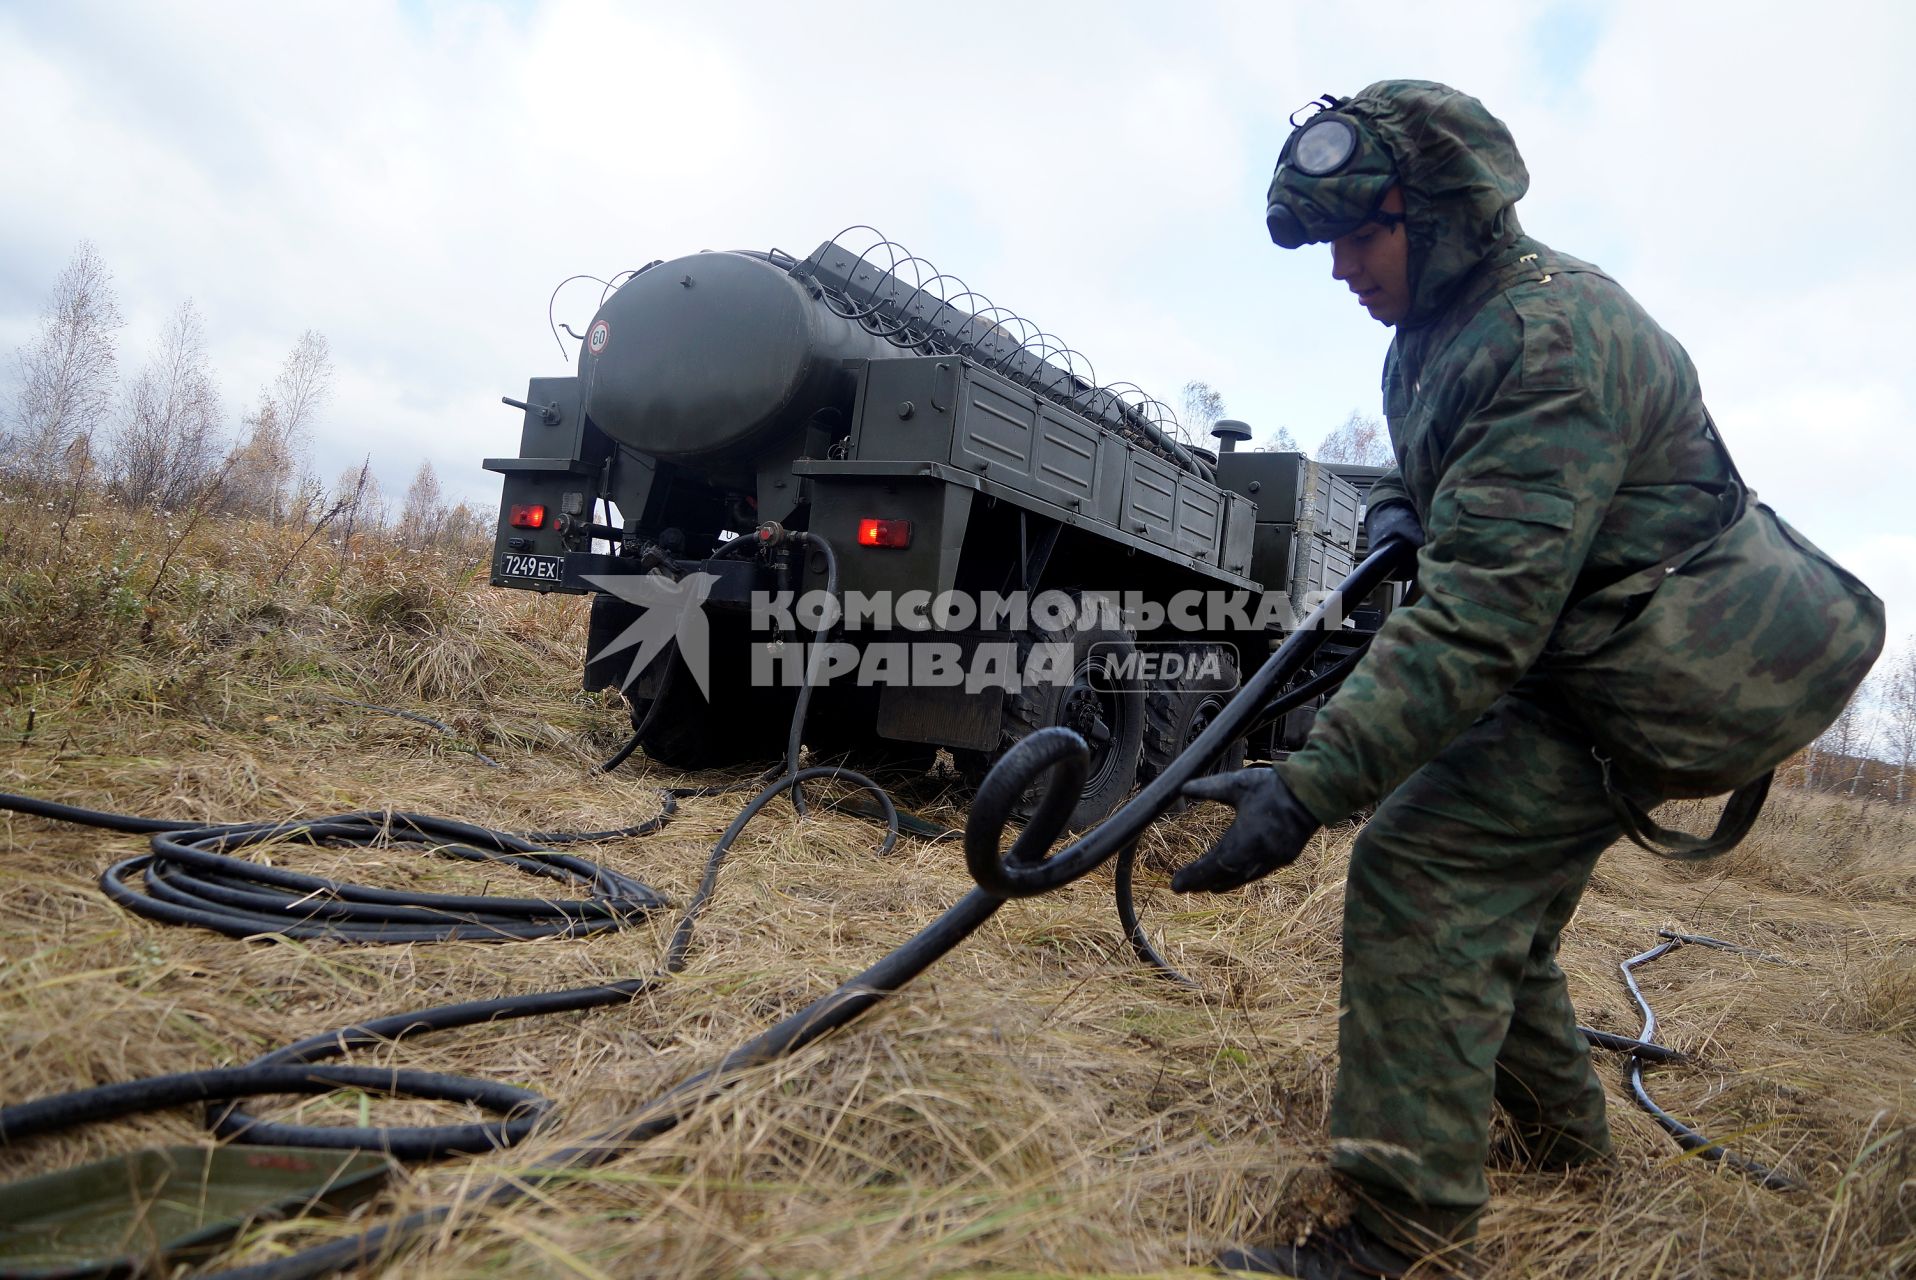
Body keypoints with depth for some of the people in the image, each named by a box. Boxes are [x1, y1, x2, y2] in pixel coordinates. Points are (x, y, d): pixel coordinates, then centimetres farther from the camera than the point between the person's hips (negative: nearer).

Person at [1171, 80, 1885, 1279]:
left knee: (1422, 868, -20)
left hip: (1654, 672, -10)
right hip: (1587, 650, 11)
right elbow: (1441, 471, 25)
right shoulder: (1436, 336, 6)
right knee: (1496, 890, 19)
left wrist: (1309, 786, -40)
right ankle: (1557, 1128, 40)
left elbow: (1483, 615, -35)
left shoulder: (1553, 336, -26)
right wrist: (1398, 504, -1)